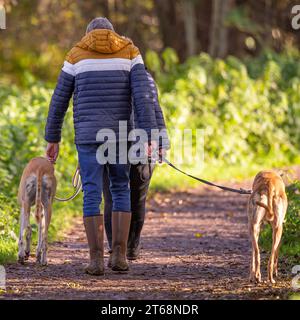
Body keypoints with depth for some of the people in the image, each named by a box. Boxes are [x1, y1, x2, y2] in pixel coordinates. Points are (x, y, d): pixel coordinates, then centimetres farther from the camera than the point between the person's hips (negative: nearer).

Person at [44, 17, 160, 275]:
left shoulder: (76, 55, 6)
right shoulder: (130, 52, 5)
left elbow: (59, 100, 7)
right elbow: (142, 95, -7)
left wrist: (53, 139, 15)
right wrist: (149, 137, -9)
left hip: (88, 133, -1)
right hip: (119, 133, 1)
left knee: (92, 196, 2)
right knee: (121, 191, 15)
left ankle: (97, 259, -5)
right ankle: (119, 255, 5)